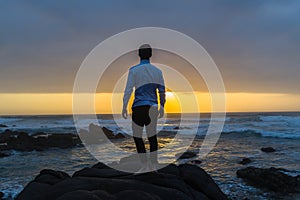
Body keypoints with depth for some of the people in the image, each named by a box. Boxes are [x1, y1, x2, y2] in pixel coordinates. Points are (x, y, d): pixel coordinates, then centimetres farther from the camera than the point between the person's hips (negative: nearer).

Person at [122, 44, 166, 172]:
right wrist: (162, 107, 19)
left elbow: (128, 90, -12)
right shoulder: (157, 71, 4)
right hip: (152, 107, 4)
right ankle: (153, 164, 20)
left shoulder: (134, 70, -7)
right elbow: (162, 91, 7)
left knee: (137, 136, 9)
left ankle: (145, 166, 7)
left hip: (138, 107, -4)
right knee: (152, 136, 16)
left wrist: (124, 108, -5)